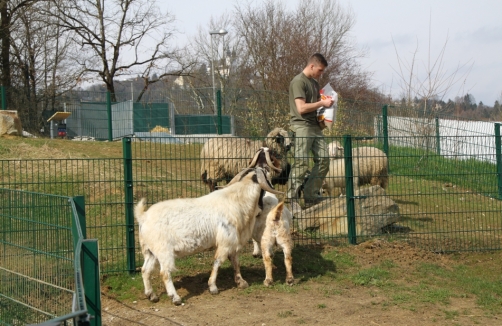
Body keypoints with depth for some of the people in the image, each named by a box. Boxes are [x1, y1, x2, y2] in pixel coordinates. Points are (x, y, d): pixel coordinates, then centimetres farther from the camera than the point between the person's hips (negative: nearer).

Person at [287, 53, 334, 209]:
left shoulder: (314, 83, 20)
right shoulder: (298, 81, -8)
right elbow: (301, 108, -17)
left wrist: (326, 103, 9)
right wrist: (322, 103, -9)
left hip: (315, 126, 9)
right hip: (301, 126, -9)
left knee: (323, 160, 4)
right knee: (301, 162, -12)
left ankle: (311, 196, 11)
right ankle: (292, 200, -7)